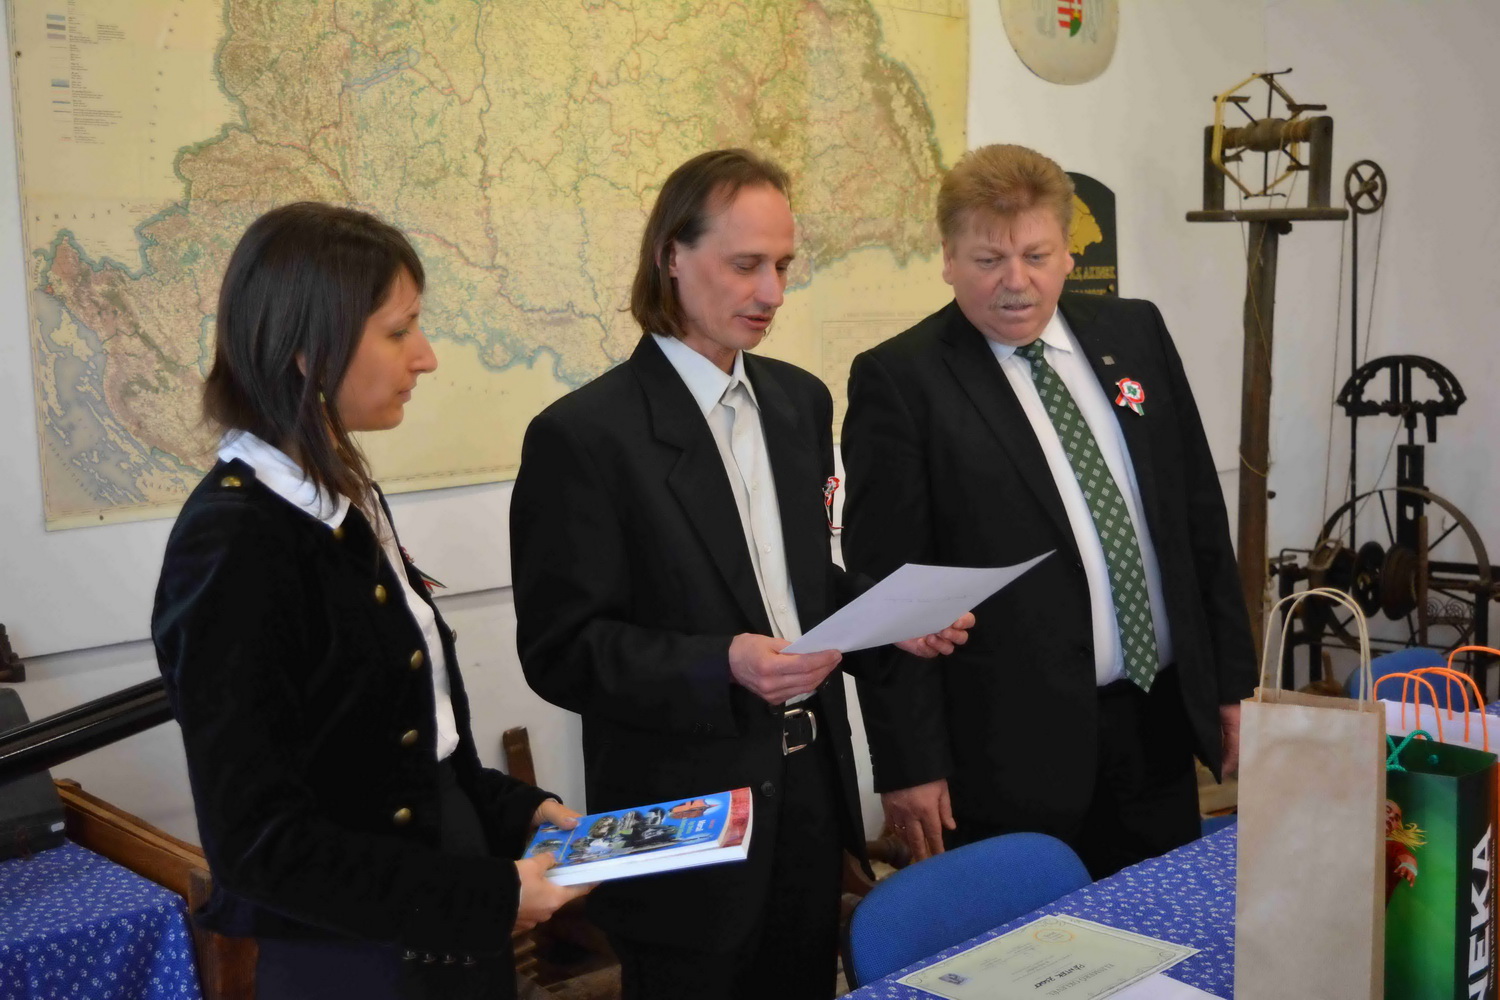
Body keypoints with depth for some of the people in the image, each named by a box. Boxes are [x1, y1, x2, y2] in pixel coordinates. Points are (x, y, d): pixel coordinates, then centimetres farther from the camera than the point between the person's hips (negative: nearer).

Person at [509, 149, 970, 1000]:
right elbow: (560, 651, -16)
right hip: (685, 822, -6)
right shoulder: (585, 434, -15)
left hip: (811, 789, 6)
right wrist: (721, 665, -28)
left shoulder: (802, 401, 7)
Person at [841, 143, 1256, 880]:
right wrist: (909, 762, -11)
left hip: (1161, 724, 5)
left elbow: (1200, 513, 12)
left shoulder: (1135, 332, 7)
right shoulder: (899, 380, -9)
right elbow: (884, 586, -10)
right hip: (1011, 748, -5)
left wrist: (1233, 679, 11)